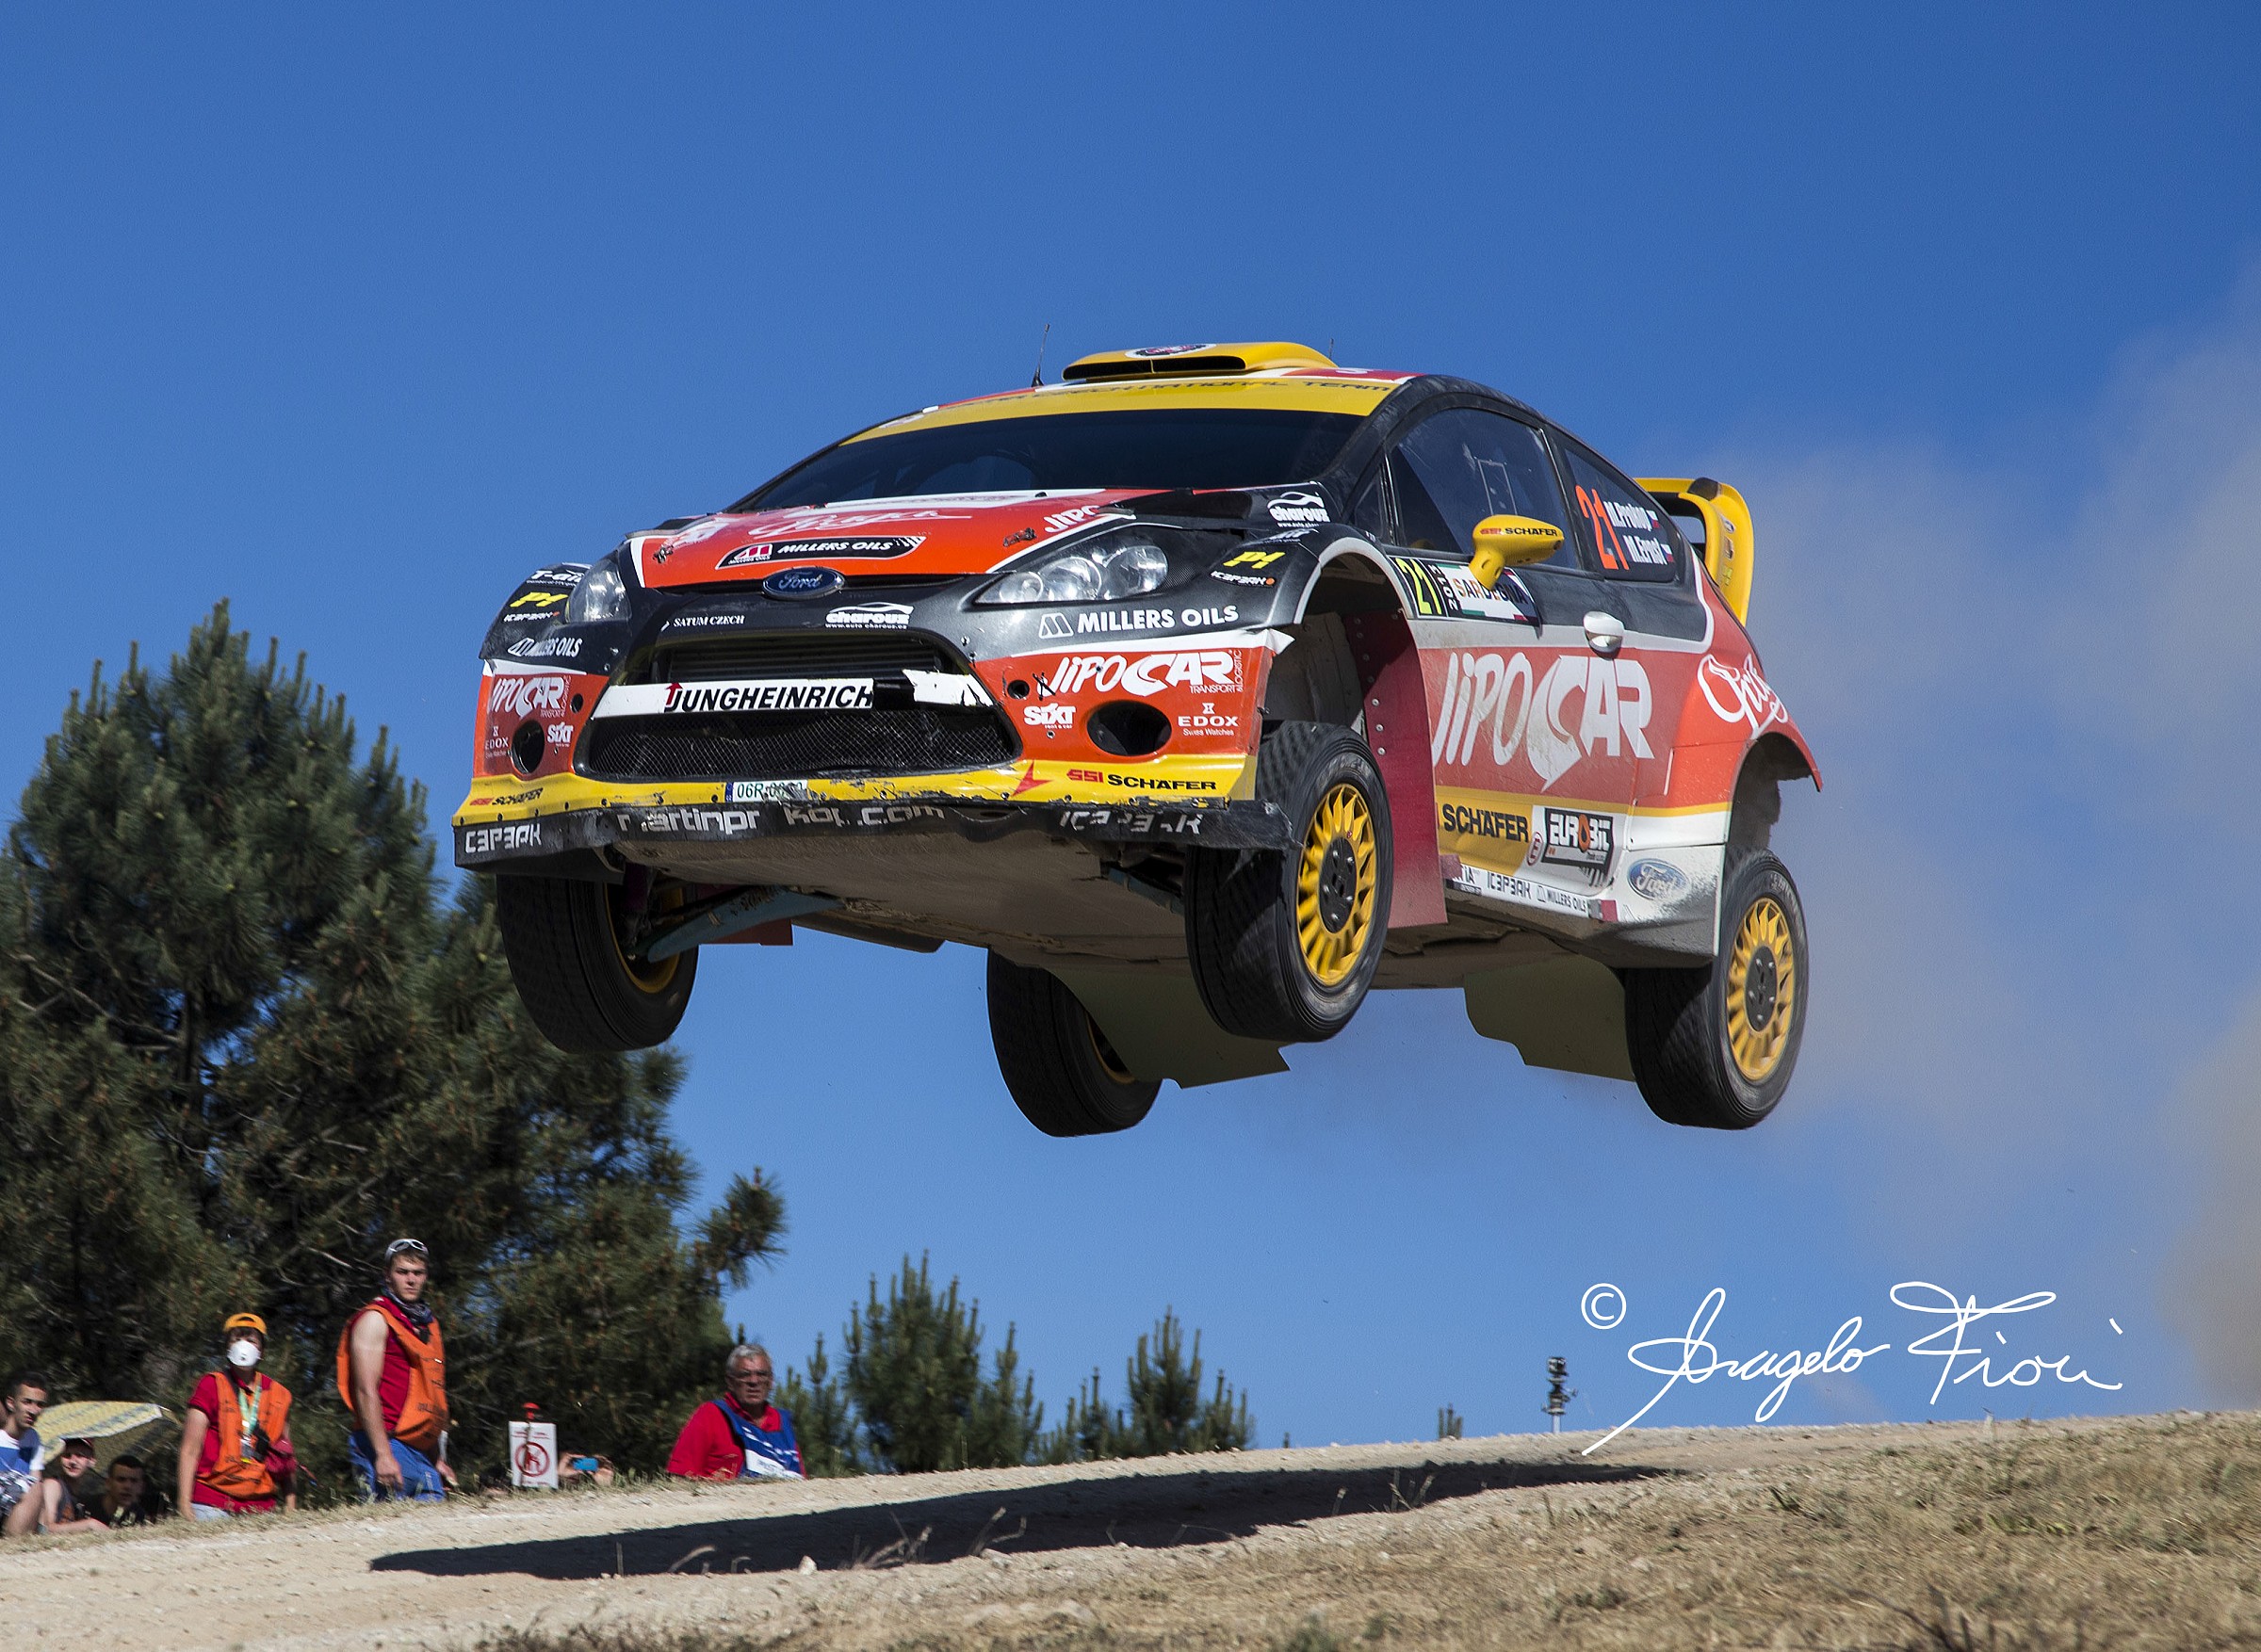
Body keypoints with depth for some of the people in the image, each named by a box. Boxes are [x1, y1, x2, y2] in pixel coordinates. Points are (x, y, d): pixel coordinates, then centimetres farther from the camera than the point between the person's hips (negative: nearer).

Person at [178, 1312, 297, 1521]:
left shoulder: (279, 1395, 14)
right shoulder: (212, 1386, 3)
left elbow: (286, 1461, 18)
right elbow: (190, 1449, -1)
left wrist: (291, 1511, 10)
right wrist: (185, 1504, -9)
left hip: (260, 1506, 3)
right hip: (212, 1504, -3)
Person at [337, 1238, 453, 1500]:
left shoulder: (428, 1324, 22)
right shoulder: (376, 1319, -3)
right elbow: (366, 1392, -12)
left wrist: (438, 1459, 22)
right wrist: (383, 1455, -20)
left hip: (423, 1453, 8)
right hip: (389, 1447, -8)